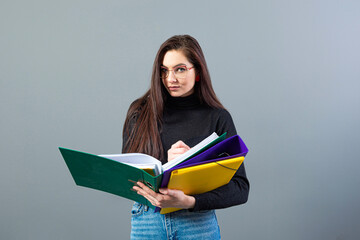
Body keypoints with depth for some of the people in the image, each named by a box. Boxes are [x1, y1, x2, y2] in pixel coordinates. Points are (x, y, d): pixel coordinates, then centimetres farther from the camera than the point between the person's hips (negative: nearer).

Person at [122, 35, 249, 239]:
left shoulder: (217, 117, -3)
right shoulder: (140, 112, 3)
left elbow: (240, 188, -8)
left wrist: (189, 201, -24)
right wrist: (165, 163, -17)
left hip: (199, 223, -1)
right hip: (146, 222, 2)